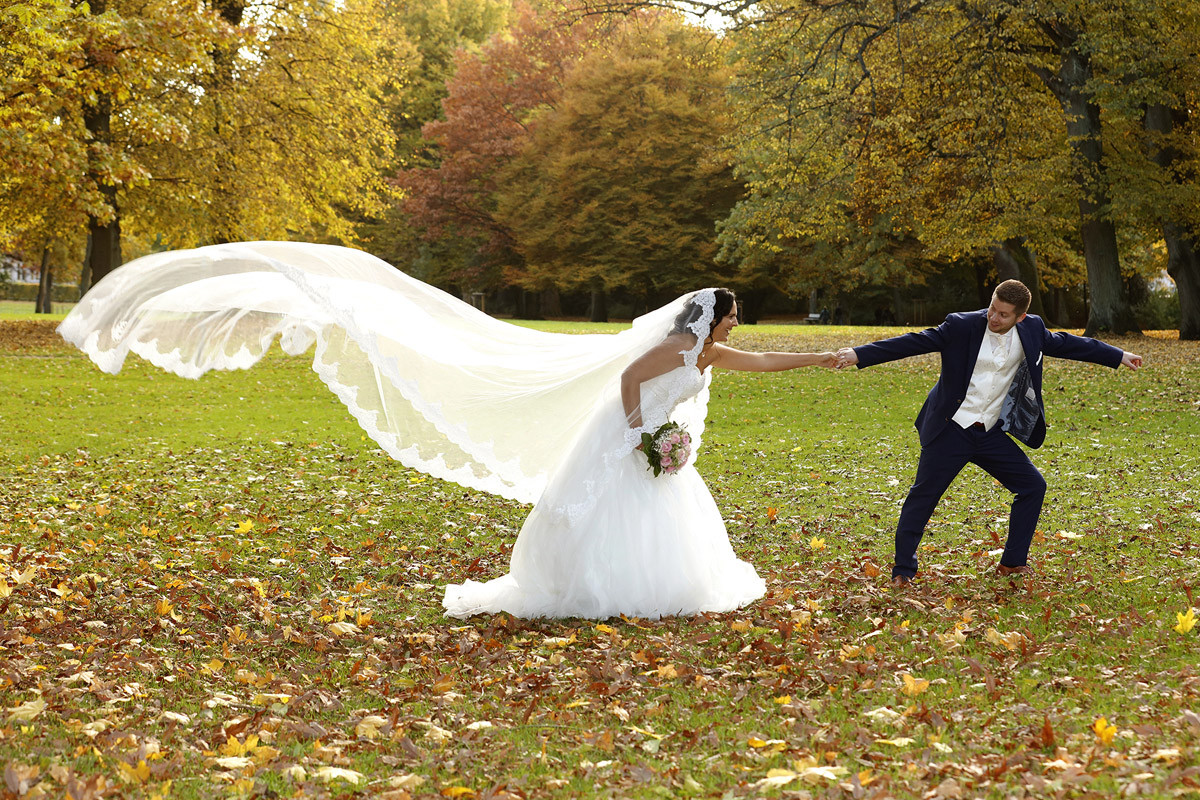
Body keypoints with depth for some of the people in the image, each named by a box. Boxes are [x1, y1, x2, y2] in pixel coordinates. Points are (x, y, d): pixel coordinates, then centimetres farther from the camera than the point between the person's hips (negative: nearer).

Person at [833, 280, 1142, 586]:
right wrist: (859, 355, -21)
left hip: (991, 434, 4)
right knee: (923, 495, -3)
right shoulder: (962, 325, -13)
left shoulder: (1032, 330, 0)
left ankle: (1012, 563, 17)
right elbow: (914, 342, -14)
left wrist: (1118, 356, 23)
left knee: (1033, 487, 3)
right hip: (951, 431, -4)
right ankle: (903, 570, 9)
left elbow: (1064, 344, 15)